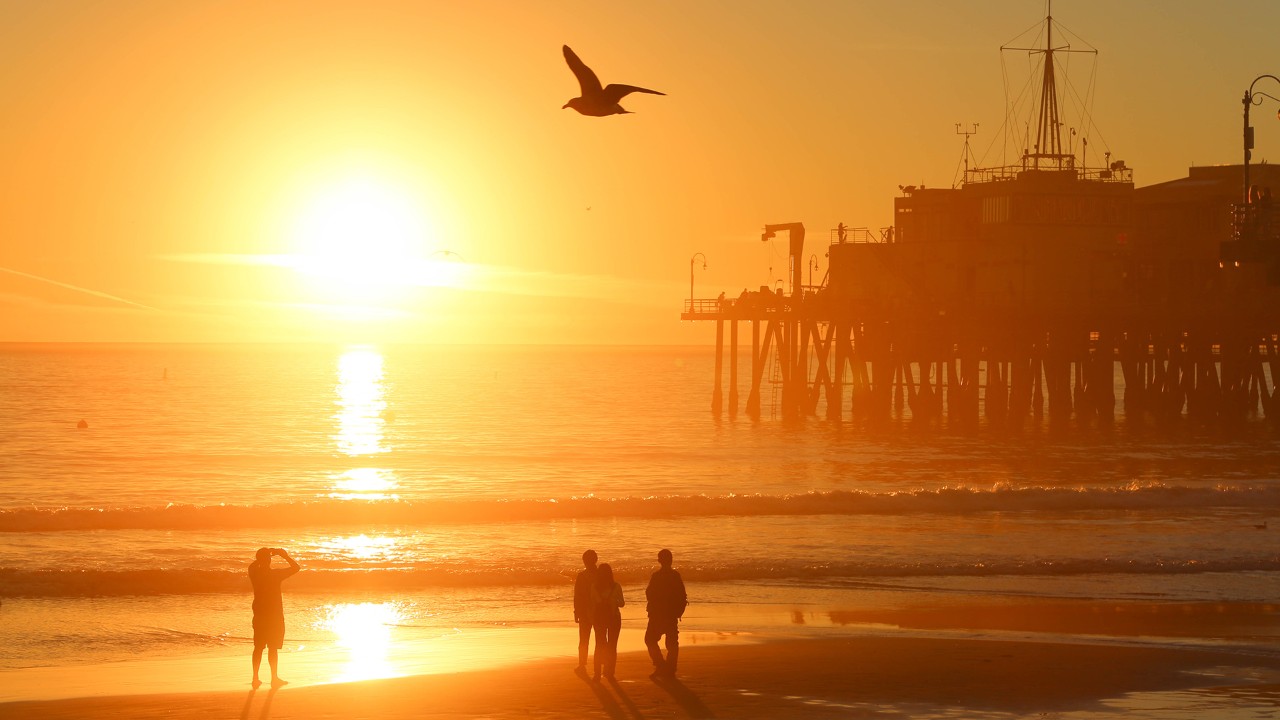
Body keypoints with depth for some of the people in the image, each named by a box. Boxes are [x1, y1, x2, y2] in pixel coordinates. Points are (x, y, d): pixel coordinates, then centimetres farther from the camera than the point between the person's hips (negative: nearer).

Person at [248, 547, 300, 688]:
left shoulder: (254, 573, -3)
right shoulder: (276, 574, -16)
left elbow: (252, 565, 22)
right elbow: (296, 567, -9)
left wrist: (266, 555, 20)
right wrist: (285, 556, 2)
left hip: (259, 615, 5)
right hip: (274, 616, -5)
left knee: (258, 647, 11)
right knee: (273, 648, 1)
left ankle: (255, 678, 12)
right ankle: (274, 678, 7)